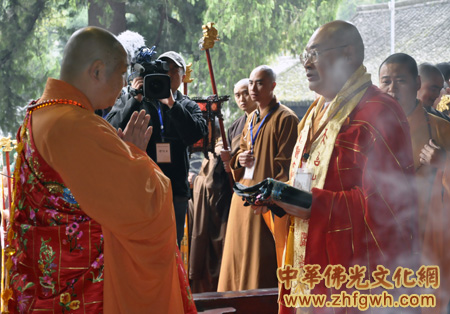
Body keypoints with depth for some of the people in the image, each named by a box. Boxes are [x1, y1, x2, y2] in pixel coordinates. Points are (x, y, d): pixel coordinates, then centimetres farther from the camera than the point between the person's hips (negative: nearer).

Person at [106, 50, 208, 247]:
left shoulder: (188, 106, 12)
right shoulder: (131, 100, 8)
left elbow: (196, 134, -9)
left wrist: (172, 104, -14)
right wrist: (135, 100, -13)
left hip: (175, 189, 2)